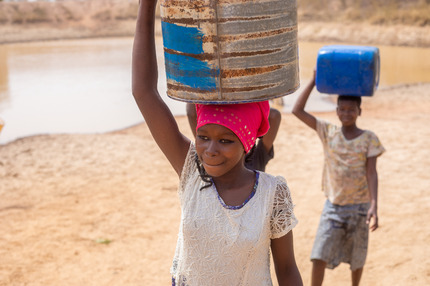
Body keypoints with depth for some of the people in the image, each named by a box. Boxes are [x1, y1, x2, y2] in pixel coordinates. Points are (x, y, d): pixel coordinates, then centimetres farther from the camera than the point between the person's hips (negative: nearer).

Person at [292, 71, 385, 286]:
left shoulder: (369, 139, -7)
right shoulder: (328, 132, -3)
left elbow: (371, 173, -11)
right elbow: (297, 110, -10)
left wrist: (374, 205, -23)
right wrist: (314, 81, -11)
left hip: (359, 207, -1)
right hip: (333, 205, 1)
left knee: (357, 259, 15)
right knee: (319, 256, -6)